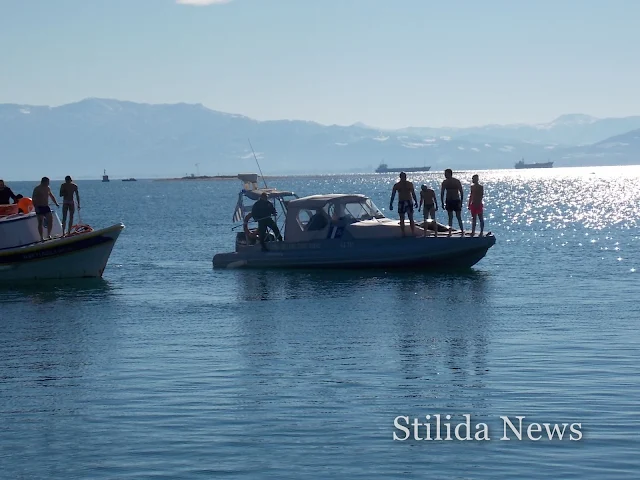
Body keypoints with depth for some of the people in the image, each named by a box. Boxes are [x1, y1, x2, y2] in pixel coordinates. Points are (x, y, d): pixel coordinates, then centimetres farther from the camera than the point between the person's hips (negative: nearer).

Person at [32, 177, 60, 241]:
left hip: (46, 207, 6)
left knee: (50, 220, -6)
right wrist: (36, 208, -20)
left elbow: (51, 196, 24)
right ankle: (41, 237, 3)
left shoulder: (48, 188, 11)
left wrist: (56, 203, 15)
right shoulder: (37, 189, -8)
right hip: (39, 207, -6)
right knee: (40, 222, -1)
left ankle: (48, 234, 7)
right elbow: (33, 199, -12)